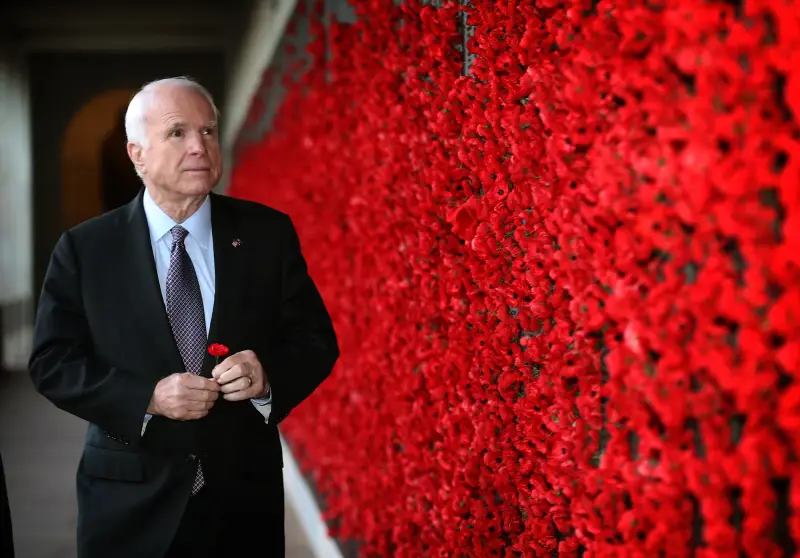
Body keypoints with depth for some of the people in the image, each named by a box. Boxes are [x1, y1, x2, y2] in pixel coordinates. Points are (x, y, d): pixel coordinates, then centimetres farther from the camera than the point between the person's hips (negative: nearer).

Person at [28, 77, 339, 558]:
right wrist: (146, 398, -18)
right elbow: (52, 362, -4)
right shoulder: (85, 248, -2)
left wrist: (268, 377, -19)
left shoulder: (268, 233, 0)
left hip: (244, 492, 2)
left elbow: (316, 341, 1)